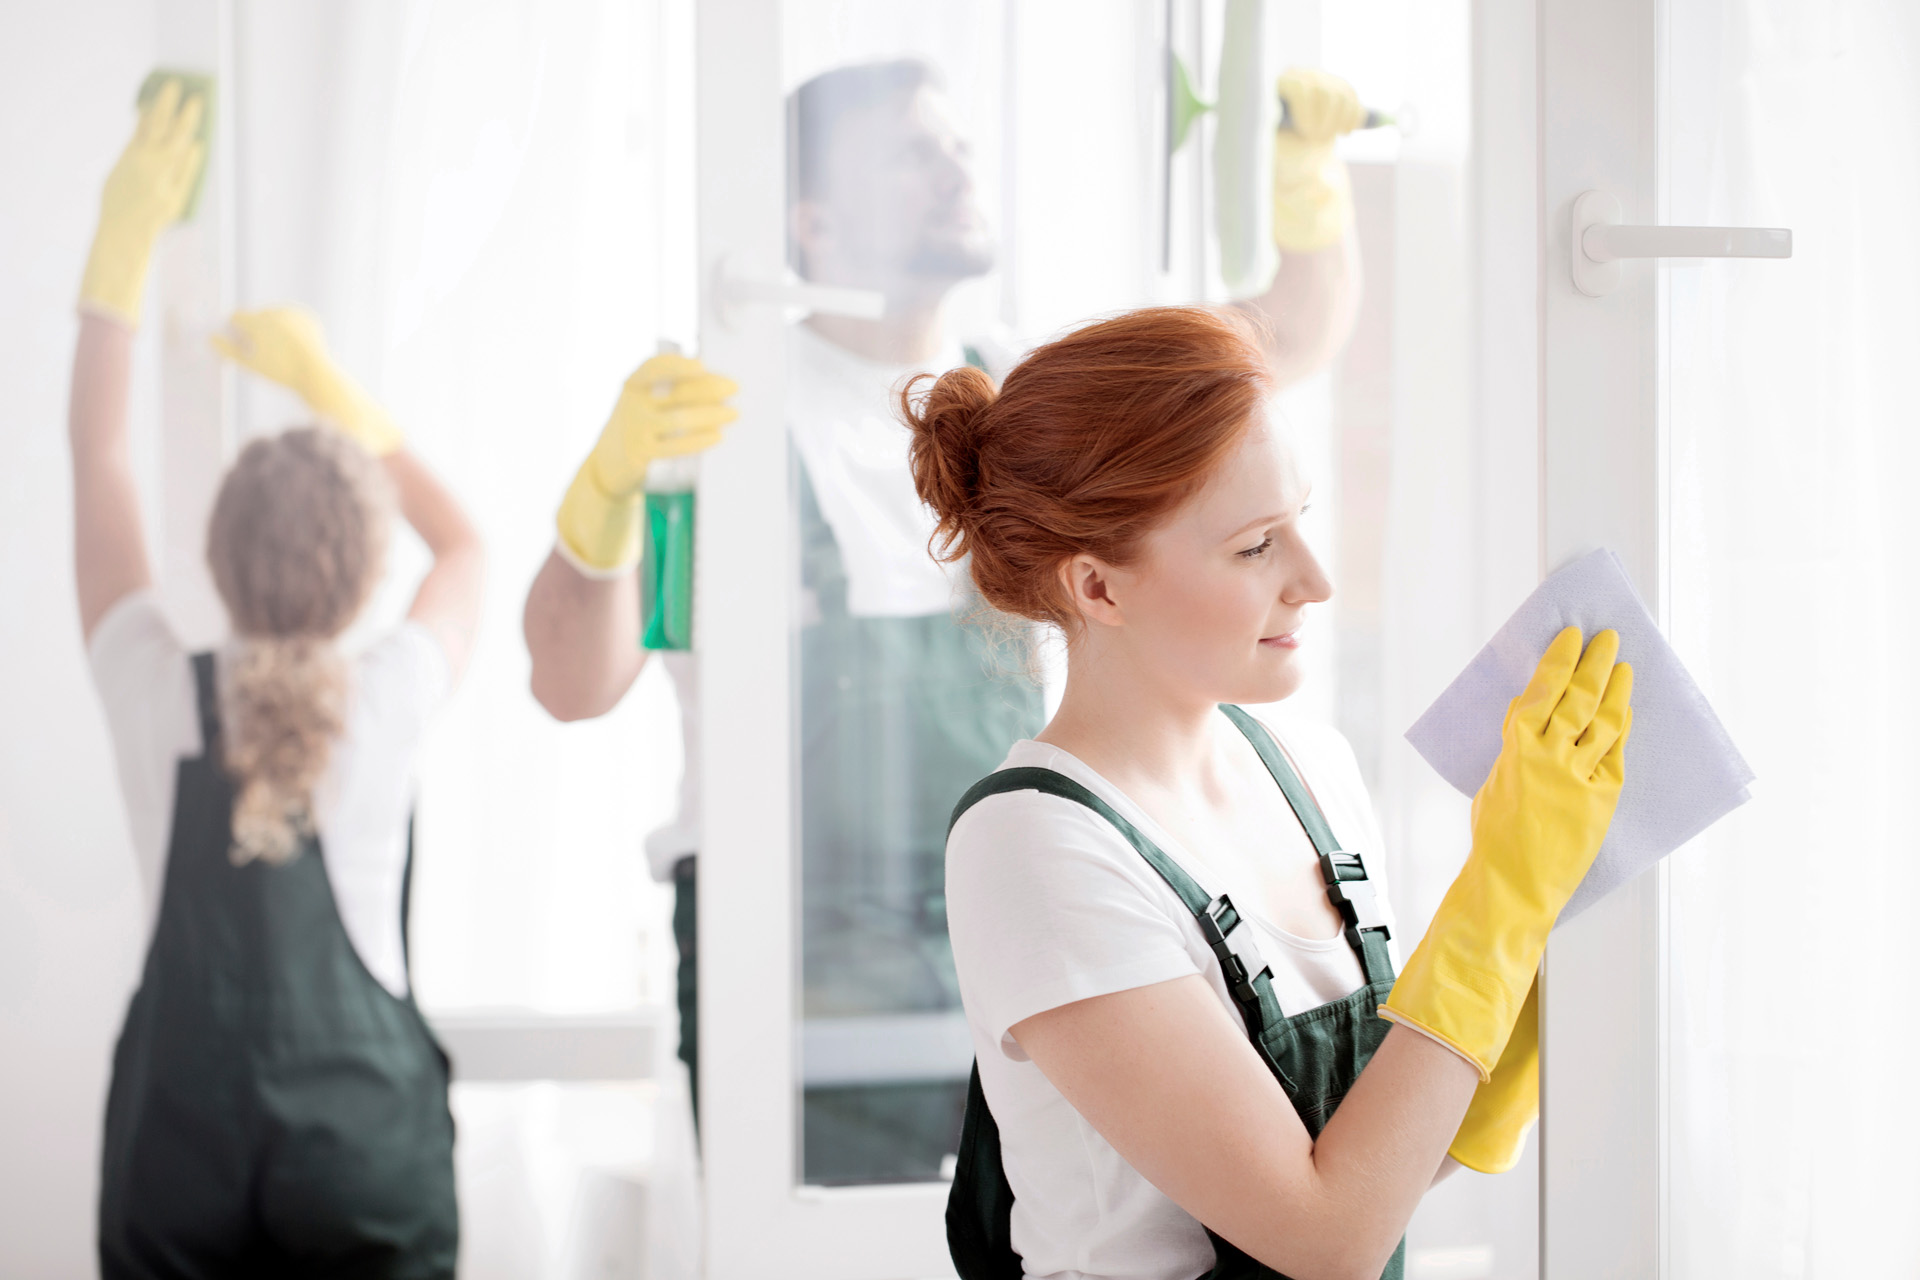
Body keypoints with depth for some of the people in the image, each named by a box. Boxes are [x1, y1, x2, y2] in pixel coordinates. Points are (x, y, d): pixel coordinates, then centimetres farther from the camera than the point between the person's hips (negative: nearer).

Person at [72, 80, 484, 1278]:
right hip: (365, 1157, -1)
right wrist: (329, 384, 17)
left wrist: (125, 241, 14)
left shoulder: (155, 696, -6)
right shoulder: (387, 707, -8)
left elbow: (99, 460, 8)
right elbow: (463, 540, 14)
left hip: (178, 1169, 1)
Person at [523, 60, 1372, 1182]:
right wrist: (611, 477, -32)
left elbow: (1288, 341, 7)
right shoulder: (722, 409, -5)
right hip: (809, 989, -5)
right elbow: (574, 686, -14)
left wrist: (1310, 180, -12)